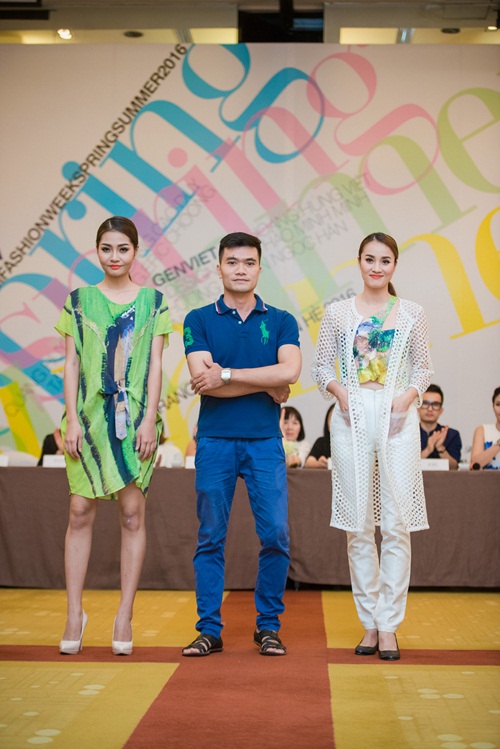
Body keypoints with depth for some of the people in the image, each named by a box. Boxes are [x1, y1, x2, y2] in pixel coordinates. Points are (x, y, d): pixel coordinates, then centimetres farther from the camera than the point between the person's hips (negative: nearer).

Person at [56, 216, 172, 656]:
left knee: (133, 512, -1)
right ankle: (74, 613, 5)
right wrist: (72, 419, -4)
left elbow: (155, 364, 3)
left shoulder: (153, 302, 8)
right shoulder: (79, 301, 8)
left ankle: (125, 616, 4)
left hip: (135, 416, 0)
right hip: (89, 415, 0)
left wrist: (149, 420, -6)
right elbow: (71, 363, 5)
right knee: (81, 511, -2)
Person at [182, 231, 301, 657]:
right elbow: (202, 380, -9)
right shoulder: (199, 320, 5)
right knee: (211, 538, 3)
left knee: (276, 535, -3)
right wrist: (266, 386, -7)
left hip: (265, 441, 1)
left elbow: (290, 371, -10)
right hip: (215, 441, 0)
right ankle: (209, 630, 11)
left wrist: (227, 374, -11)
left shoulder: (281, 321, 8)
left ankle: (268, 626, 11)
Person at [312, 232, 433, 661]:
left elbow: (423, 368, 10)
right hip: (352, 418, 1)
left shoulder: (412, 314, 7)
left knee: (396, 524, -3)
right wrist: (338, 389, -9)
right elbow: (322, 367, 9)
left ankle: (389, 625, 5)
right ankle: (369, 622, 13)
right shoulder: (338, 313, 8)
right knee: (358, 525, 3)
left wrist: (409, 394, -8)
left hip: (397, 418, 0)